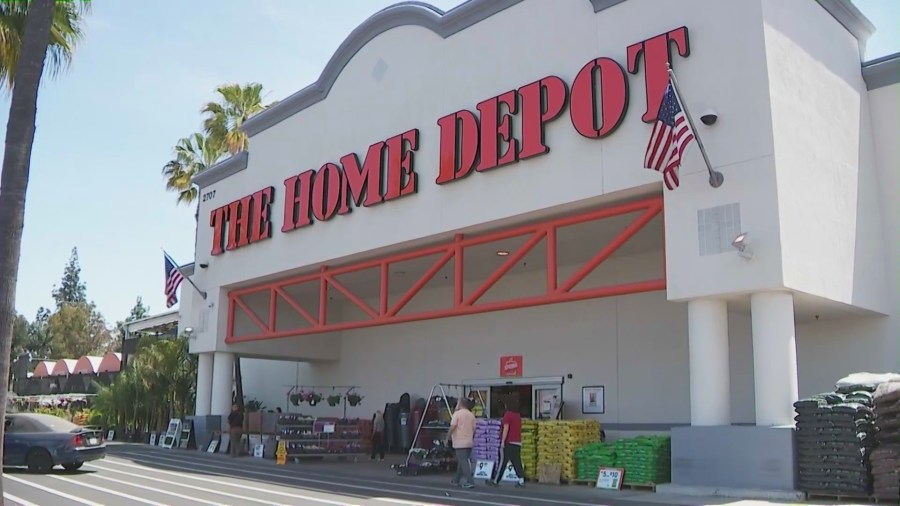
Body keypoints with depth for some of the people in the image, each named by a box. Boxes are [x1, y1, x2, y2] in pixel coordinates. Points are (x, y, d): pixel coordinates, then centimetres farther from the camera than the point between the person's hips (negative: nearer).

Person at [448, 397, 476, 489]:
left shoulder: (457, 414, -9)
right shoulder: (471, 415, 10)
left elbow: (453, 426, -17)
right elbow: (474, 428, 12)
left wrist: (449, 435, -2)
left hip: (460, 442, -7)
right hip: (469, 442, 7)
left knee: (463, 462, -9)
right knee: (461, 461, 17)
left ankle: (469, 481, -16)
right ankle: (457, 480, 25)